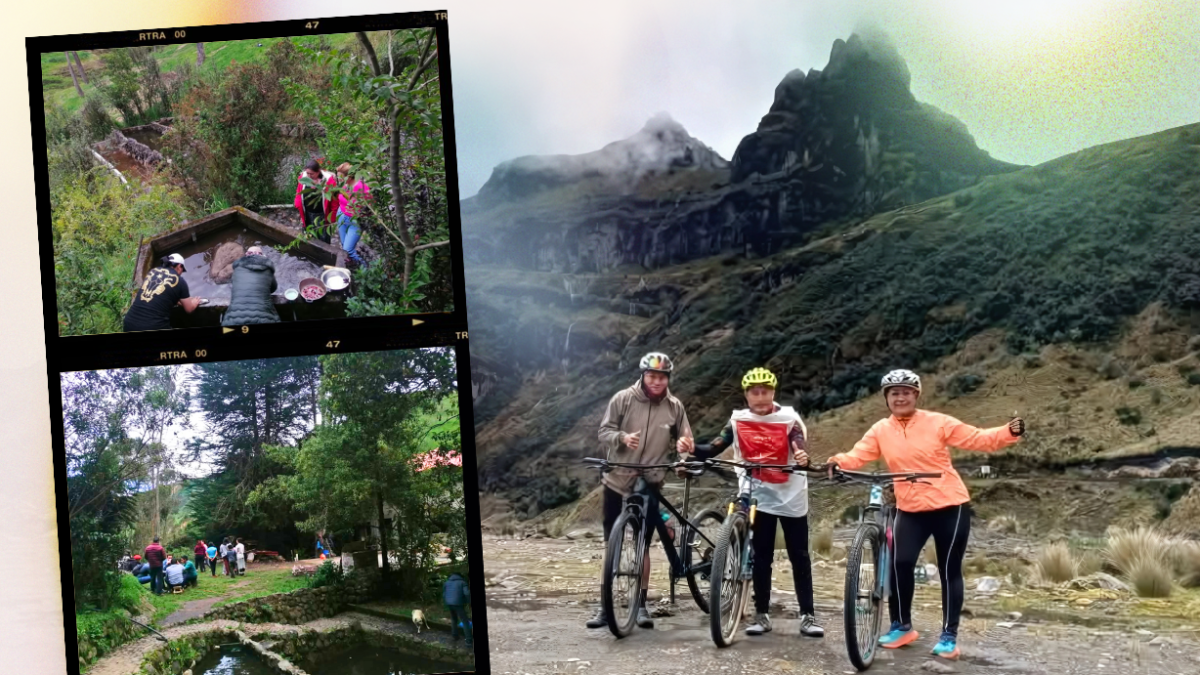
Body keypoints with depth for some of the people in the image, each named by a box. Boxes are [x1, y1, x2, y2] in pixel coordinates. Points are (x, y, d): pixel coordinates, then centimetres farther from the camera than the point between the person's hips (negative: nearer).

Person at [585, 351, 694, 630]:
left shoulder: (674, 407, 0)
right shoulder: (622, 399, -6)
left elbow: (687, 440, 5)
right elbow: (604, 432, -6)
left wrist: (684, 444, -19)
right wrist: (622, 437, -26)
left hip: (649, 485, 1)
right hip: (617, 481, 0)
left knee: (642, 545, 5)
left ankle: (641, 604, 15)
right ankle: (606, 605, 13)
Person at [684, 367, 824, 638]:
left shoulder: (789, 418, -7)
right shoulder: (738, 420, -1)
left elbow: (800, 447, -21)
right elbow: (715, 448, -8)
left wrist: (803, 458, -45)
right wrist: (693, 451, -28)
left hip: (791, 496, -1)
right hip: (758, 497, 1)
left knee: (799, 556, 3)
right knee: (761, 557, 6)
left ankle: (808, 616, 7)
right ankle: (761, 615, 13)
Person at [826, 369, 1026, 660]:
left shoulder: (938, 423, -7)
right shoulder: (880, 431, 1)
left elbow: (979, 439, -7)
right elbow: (859, 455, -8)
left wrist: (1009, 433, -23)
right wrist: (838, 461, -29)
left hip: (950, 506, -2)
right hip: (910, 510, 2)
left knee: (949, 570, 3)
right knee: (901, 563, -11)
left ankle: (949, 636, 16)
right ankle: (901, 626, 10)